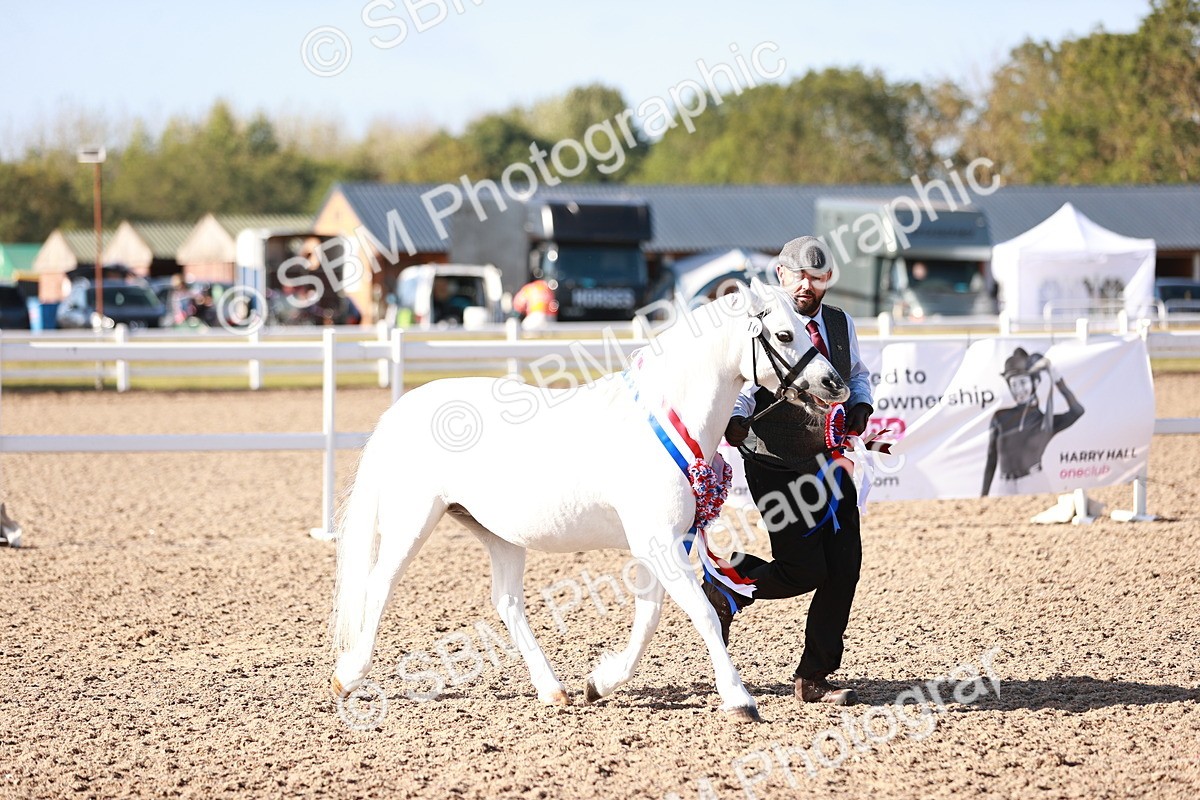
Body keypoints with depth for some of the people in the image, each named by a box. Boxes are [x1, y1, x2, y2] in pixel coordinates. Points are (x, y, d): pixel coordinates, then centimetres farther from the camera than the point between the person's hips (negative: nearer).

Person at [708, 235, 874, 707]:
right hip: (776, 470, -6)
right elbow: (740, 382, -20)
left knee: (844, 568, -1)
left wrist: (860, 406, 2)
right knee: (804, 571, -11)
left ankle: (813, 679, 11)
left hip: (829, 466, 6)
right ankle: (726, 587, 19)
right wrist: (736, 420, -41)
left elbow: (859, 374, 24)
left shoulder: (841, 325, 8)